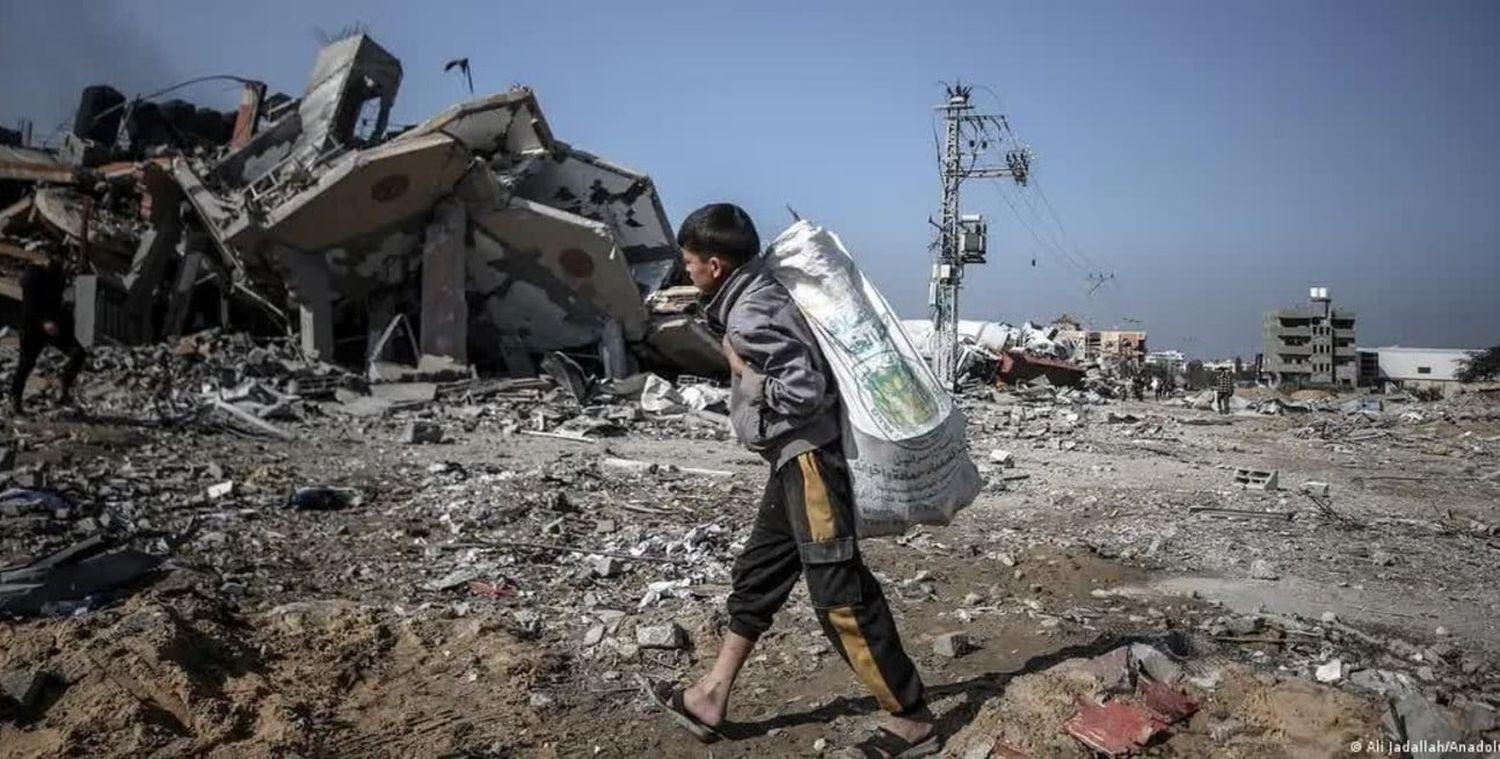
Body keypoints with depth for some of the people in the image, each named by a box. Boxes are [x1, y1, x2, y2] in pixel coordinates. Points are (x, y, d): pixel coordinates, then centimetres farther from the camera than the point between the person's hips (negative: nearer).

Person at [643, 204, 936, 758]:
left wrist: (748, 379, -12)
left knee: (838, 593, -4)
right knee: (756, 575, 16)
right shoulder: (759, 290, 10)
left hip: (810, 456, -11)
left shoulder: (749, 315, -20)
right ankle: (709, 699, 28)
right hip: (797, 456, 11)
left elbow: (805, 387, -27)